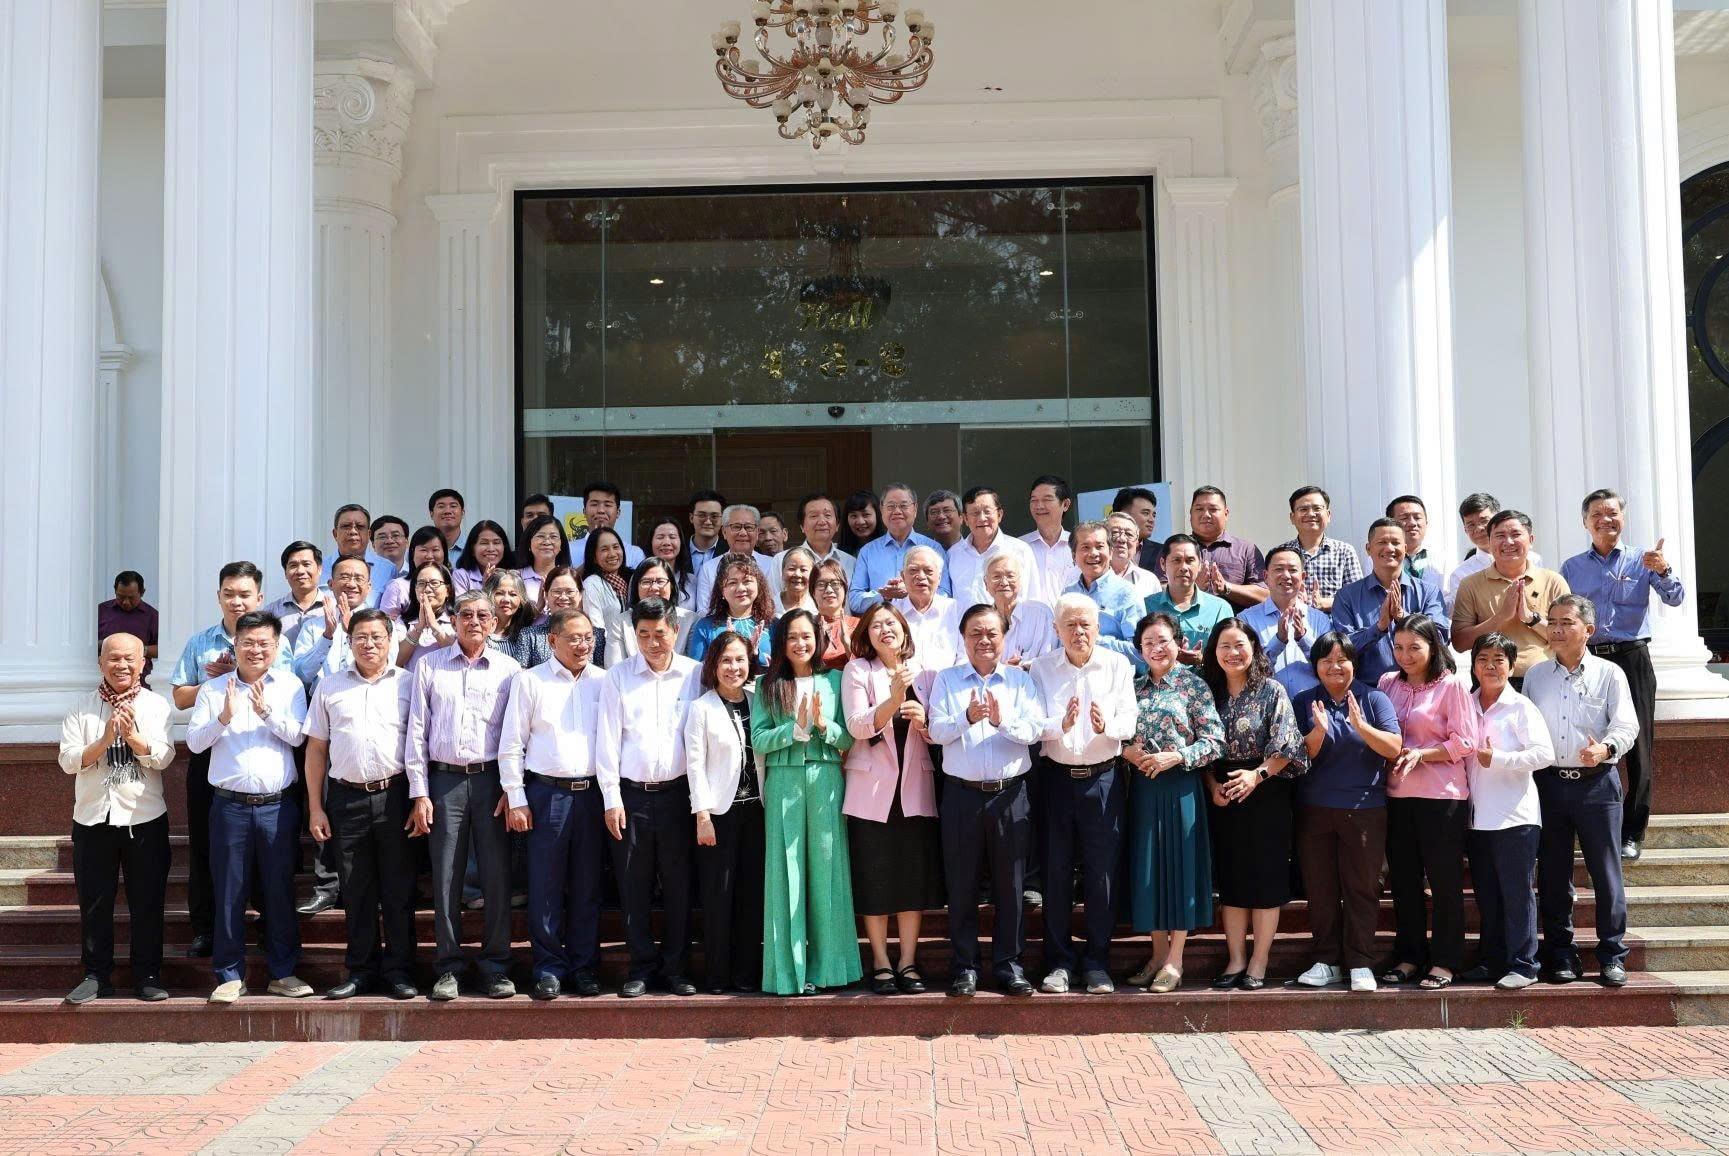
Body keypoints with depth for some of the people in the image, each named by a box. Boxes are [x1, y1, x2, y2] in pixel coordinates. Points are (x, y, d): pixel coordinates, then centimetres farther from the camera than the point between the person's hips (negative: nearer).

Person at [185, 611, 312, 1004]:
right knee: (229, 893, 4)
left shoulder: (289, 685, 6)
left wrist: (266, 712, -17)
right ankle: (230, 975, 13)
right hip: (230, 805, 0)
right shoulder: (213, 689, 7)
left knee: (280, 891, 6)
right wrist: (223, 717, -14)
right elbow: (194, 741, 2)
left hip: (278, 805, 0)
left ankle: (283, 972, 15)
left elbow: (298, 736, -2)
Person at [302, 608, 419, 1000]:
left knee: (399, 888, 2)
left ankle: (399, 969, 11)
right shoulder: (330, 686, 10)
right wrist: (315, 807, 5)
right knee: (356, 891, 8)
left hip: (394, 795, -2)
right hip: (346, 798, 2)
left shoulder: (407, 684, 5)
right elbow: (316, 749, 10)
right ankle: (361, 970, 18)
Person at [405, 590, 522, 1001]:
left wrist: (512, 789, -2)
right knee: (446, 876, 2)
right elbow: (417, 730, 6)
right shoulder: (430, 665, 8)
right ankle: (449, 966, 11)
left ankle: (495, 965, 9)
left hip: (492, 780, 0)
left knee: (497, 874, -1)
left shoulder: (508, 669, 7)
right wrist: (419, 792, 1)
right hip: (445, 780, 0)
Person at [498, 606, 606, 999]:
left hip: (593, 793, 2)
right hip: (546, 793, -2)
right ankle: (549, 968, 12)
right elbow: (511, 745, 2)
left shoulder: (605, 682, 8)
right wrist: (516, 800, -2)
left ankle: (585, 967, 17)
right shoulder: (529, 681, 3)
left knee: (588, 886, 7)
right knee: (545, 886, 1)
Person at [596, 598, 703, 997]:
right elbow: (607, 741, 1)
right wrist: (611, 799, -3)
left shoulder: (694, 674, 2)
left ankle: (674, 967, 16)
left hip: (677, 792, 0)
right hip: (631, 794, 0)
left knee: (678, 884, 5)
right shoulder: (618, 677, 2)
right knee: (634, 886, 5)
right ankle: (641, 967, 16)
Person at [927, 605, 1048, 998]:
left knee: (1010, 883, 5)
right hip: (962, 794, 0)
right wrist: (967, 718, -22)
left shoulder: (1021, 680, 7)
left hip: (1010, 793, 0)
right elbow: (936, 731, -3)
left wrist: (1002, 720, -22)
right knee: (962, 884, 5)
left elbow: (1035, 729, -4)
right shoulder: (947, 680, 7)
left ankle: (1009, 964, 15)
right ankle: (965, 966, 15)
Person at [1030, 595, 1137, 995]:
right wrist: (1062, 724, -27)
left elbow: (1128, 722, -6)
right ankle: (1060, 963, 15)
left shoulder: (1118, 665, 2)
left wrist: (1106, 725, -28)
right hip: (1056, 778, 1)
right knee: (1056, 872, 4)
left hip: (1104, 779, 0)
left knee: (1103, 873, 3)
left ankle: (1097, 963, 15)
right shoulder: (1041, 668, 3)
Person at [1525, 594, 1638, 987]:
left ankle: (1612, 954, 9)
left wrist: (1605, 749, -23)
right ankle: (1561, 953, 15)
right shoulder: (1535, 675, 12)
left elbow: (1626, 726, -3)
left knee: (1605, 870, -1)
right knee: (1553, 873, 6)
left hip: (1596, 782, -3)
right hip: (1547, 782, 3)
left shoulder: (1609, 674, 3)